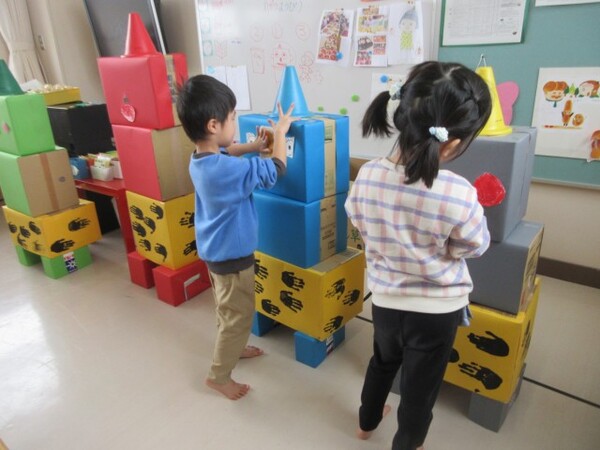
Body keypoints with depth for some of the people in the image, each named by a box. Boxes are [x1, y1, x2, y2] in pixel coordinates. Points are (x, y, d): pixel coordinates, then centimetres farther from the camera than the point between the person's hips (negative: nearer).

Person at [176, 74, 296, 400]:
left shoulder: (200, 157, -4)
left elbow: (224, 152, 20)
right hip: (231, 255, -9)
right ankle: (219, 375, 24)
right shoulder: (229, 170, -32)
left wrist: (253, 147, 6)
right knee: (239, 316, 9)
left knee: (228, 309, 27)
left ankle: (231, 348, 49)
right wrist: (280, 132, -7)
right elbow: (276, 169, -21)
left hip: (215, 249, 9)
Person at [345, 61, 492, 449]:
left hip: (385, 299, 4)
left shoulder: (368, 176, -17)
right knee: (420, 388, 21)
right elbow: (475, 247, -10)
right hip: (438, 311, -3)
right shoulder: (460, 195, -29)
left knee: (383, 362, 32)